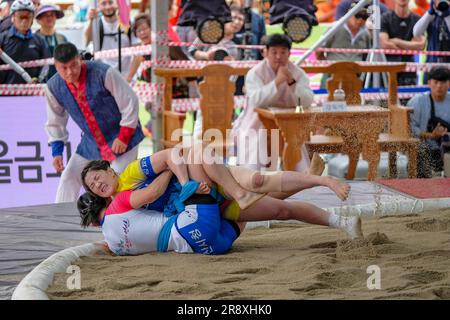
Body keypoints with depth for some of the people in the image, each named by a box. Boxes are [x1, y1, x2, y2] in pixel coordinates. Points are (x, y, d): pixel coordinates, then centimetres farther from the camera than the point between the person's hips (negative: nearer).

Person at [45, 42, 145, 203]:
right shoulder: (53, 87, -11)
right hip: (91, 143, 5)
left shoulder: (103, 73, -26)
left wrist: (124, 137, -17)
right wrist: (57, 150, -4)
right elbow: (55, 122, 5)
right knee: (68, 178, 1)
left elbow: (130, 102, -17)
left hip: (121, 138, -5)